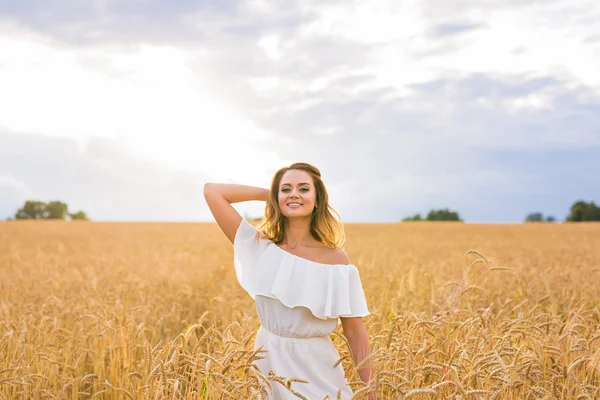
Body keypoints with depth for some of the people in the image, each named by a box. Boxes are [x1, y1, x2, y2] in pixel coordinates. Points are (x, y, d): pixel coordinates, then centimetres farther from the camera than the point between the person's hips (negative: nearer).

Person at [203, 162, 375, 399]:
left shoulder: (336, 260, -8)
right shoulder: (260, 248, -4)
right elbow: (212, 191, -7)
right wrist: (268, 194, -2)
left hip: (316, 368, -1)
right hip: (269, 363, 2)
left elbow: (356, 333, -4)